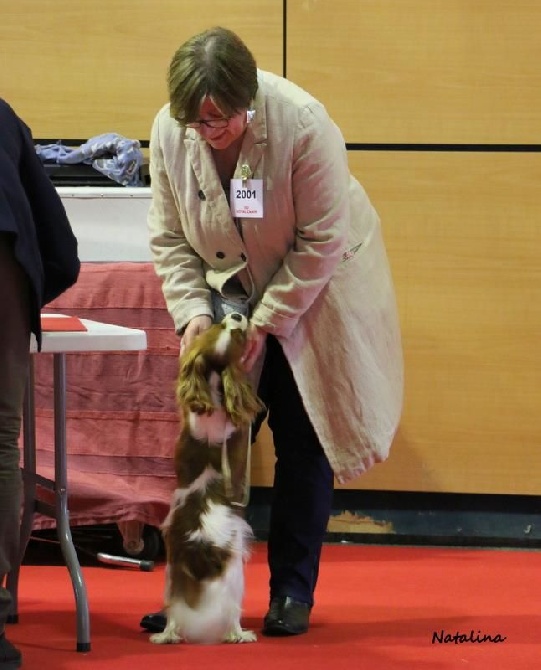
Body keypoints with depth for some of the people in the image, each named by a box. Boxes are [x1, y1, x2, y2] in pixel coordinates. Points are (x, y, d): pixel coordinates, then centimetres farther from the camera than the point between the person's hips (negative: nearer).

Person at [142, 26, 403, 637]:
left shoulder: (303, 125, -29)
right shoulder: (170, 131, -17)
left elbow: (321, 243, -21)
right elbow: (169, 237, -4)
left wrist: (267, 322, -20)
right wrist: (192, 312, -15)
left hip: (310, 293, -3)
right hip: (230, 289, 3)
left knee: (302, 444, -2)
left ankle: (293, 593, 8)